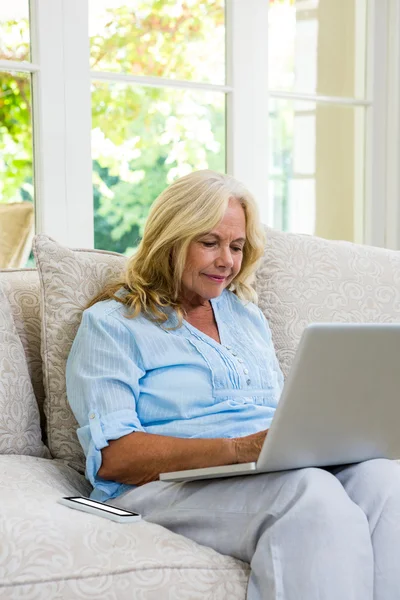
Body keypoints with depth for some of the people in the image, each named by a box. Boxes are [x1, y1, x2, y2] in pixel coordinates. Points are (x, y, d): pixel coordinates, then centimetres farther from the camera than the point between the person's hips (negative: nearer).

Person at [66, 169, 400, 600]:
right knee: (312, 493, -37)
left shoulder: (246, 314, 26)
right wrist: (238, 449, -20)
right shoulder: (111, 325, 5)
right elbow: (112, 457, -8)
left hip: (279, 472, 6)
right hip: (169, 486, -6)